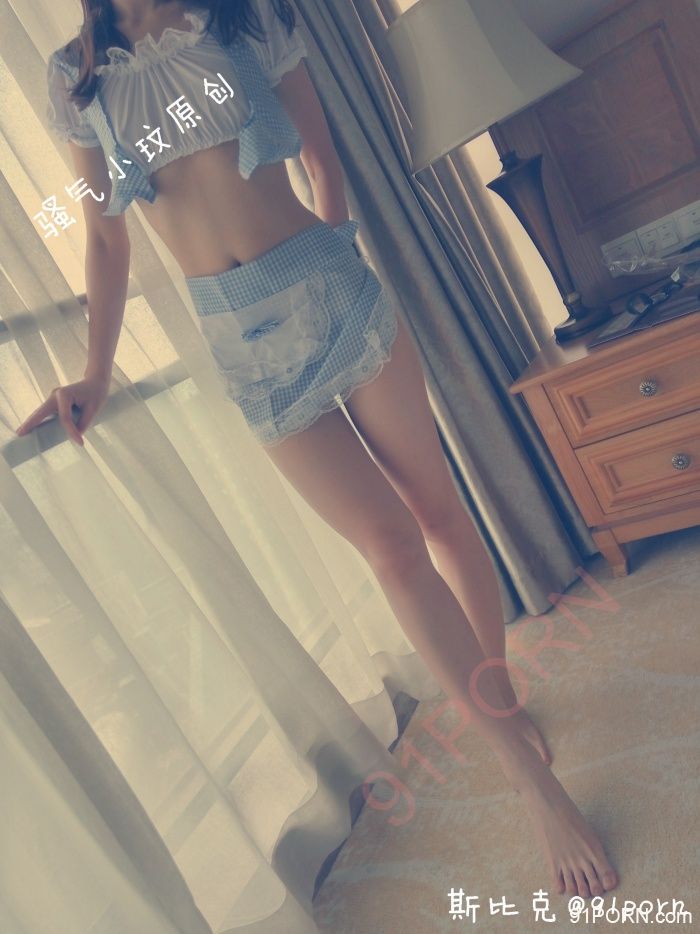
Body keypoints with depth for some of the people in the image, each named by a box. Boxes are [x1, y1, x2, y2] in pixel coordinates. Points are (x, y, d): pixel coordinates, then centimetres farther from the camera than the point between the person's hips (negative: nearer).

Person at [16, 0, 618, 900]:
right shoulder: (74, 77, 10)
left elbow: (323, 160, 14)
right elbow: (105, 238, 10)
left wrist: (328, 267, 4)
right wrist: (96, 374, 4)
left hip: (335, 289, 1)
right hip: (244, 336, -1)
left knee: (436, 507, 6)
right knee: (393, 547, -5)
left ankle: (502, 697, 30)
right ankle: (535, 785, 9)